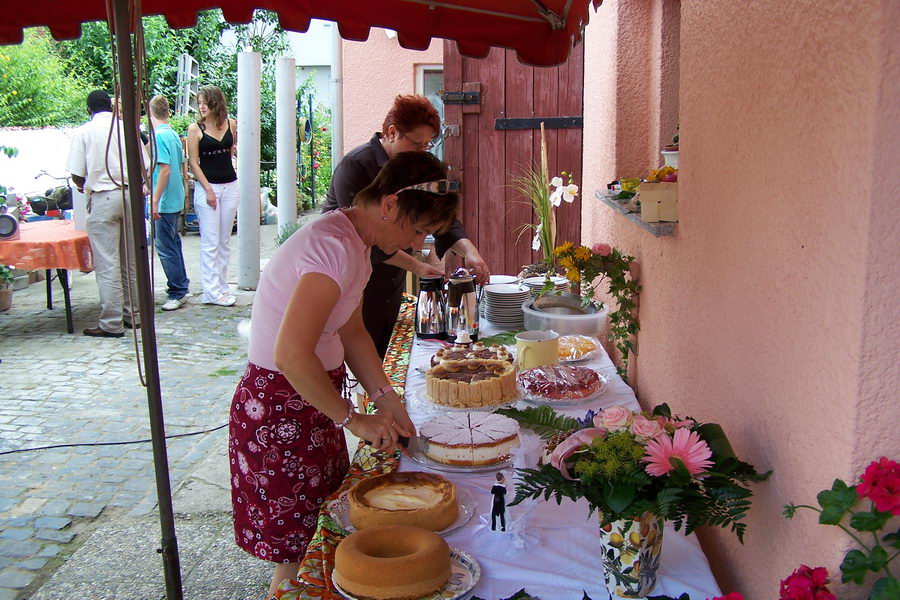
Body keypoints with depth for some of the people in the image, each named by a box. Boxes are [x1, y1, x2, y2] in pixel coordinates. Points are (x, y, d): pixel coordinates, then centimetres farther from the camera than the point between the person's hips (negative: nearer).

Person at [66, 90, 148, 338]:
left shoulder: (83, 132, -1)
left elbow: (77, 174, -3)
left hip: (103, 199, -4)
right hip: (130, 196, 4)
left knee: (107, 264, -1)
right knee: (131, 260, 13)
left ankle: (112, 324, 1)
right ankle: (133, 314, 20)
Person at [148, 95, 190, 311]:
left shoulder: (159, 136, -16)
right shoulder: (173, 134, 10)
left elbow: (165, 169, -21)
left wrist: (155, 200, -20)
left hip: (164, 202, -9)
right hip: (176, 199, 9)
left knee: (166, 247, -3)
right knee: (173, 243, 17)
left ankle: (177, 293, 2)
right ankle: (181, 286, 26)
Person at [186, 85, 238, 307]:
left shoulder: (231, 124, 5)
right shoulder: (195, 128, -4)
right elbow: (194, 163, -5)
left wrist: (236, 149, 4)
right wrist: (208, 190, -10)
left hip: (230, 186, 4)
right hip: (206, 187, -4)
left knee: (224, 241, 8)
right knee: (210, 242, -4)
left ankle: (221, 286, 15)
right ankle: (212, 291, -1)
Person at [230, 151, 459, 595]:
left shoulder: (356, 242, 5)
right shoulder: (334, 246, -26)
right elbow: (292, 356, -31)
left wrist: (385, 397, 1)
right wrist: (354, 420, -21)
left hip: (315, 396, 10)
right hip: (280, 408, -9)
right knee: (299, 555, 4)